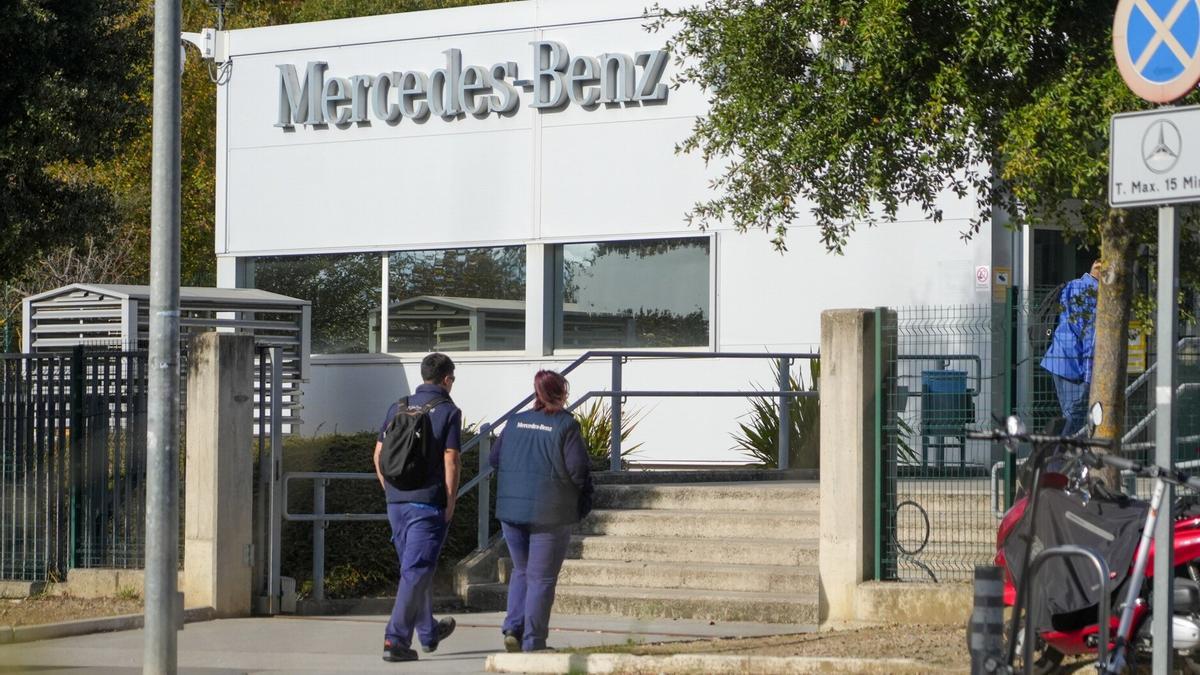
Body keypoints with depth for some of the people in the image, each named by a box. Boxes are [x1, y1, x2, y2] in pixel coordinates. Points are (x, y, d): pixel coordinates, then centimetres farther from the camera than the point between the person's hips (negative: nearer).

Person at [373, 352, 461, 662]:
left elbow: (379, 454, 10)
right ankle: (395, 639, -13)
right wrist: (450, 504, -5)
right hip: (428, 502, -6)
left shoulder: (398, 407, 9)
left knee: (417, 568, 20)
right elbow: (451, 461, -12)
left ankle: (428, 633, 34)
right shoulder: (448, 412, -7)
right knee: (416, 572, -5)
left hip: (396, 501, 6)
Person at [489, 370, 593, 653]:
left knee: (521, 571, 21)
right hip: (549, 513, -5)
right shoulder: (566, 425, -9)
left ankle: (513, 627, 6)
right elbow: (578, 470, -13)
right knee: (542, 578, 3)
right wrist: (584, 501, 3)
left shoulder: (516, 421, 6)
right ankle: (533, 642, 4)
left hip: (511, 510, 5)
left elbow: (494, 459, 9)